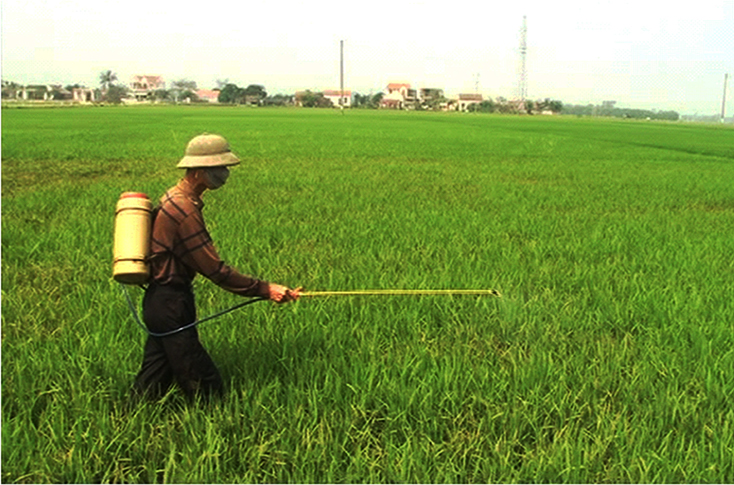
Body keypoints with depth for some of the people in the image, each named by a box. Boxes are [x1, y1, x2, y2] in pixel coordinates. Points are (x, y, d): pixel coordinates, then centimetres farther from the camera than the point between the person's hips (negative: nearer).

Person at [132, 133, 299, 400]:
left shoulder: (173, 198, 9)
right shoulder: (185, 210, -22)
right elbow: (214, 269, -23)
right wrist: (264, 289, -20)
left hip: (159, 300, 10)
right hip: (170, 305, -10)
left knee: (153, 383, 17)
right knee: (205, 386, -2)